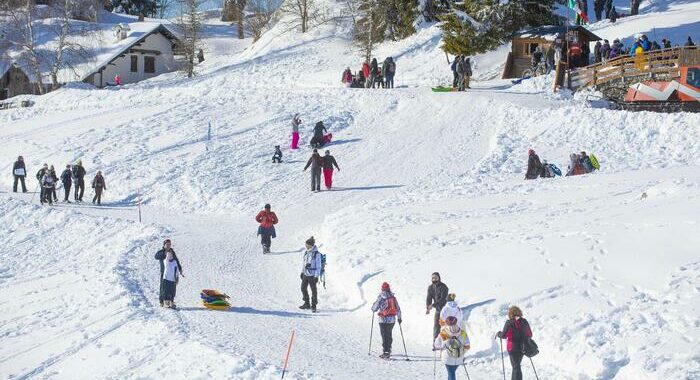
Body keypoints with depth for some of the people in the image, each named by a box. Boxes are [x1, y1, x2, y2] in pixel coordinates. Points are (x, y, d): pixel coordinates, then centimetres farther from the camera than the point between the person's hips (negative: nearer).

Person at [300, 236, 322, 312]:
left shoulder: (317, 254, -13)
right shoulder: (306, 252, 7)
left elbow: (318, 266, -12)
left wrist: (316, 276, -14)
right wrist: (302, 272, 18)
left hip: (312, 275, -7)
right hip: (305, 274, 7)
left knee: (313, 290, 1)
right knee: (303, 288, 9)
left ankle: (313, 306, 10)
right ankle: (307, 304, 21)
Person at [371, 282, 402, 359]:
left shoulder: (381, 297, -10)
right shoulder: (393, 297, 3)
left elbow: (374, 308, -5)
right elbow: (398, 308, 8)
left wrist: (373, 308, 19)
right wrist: (399, 318, 21)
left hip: (384, 319, -4)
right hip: (392, 319, 4)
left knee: (384, 336, 1)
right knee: (389, 335, 19)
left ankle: (385, 352, -3)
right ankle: (388, 350, 22)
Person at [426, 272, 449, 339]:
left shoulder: (443, 287, -16)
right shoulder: (430, 288, 2)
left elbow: (443, 299, -25)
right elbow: (429, 298, -4)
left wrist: (433, 305, -34)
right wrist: (427, 308, -21)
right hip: (438, 309, 5)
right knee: (436, 325, 2)